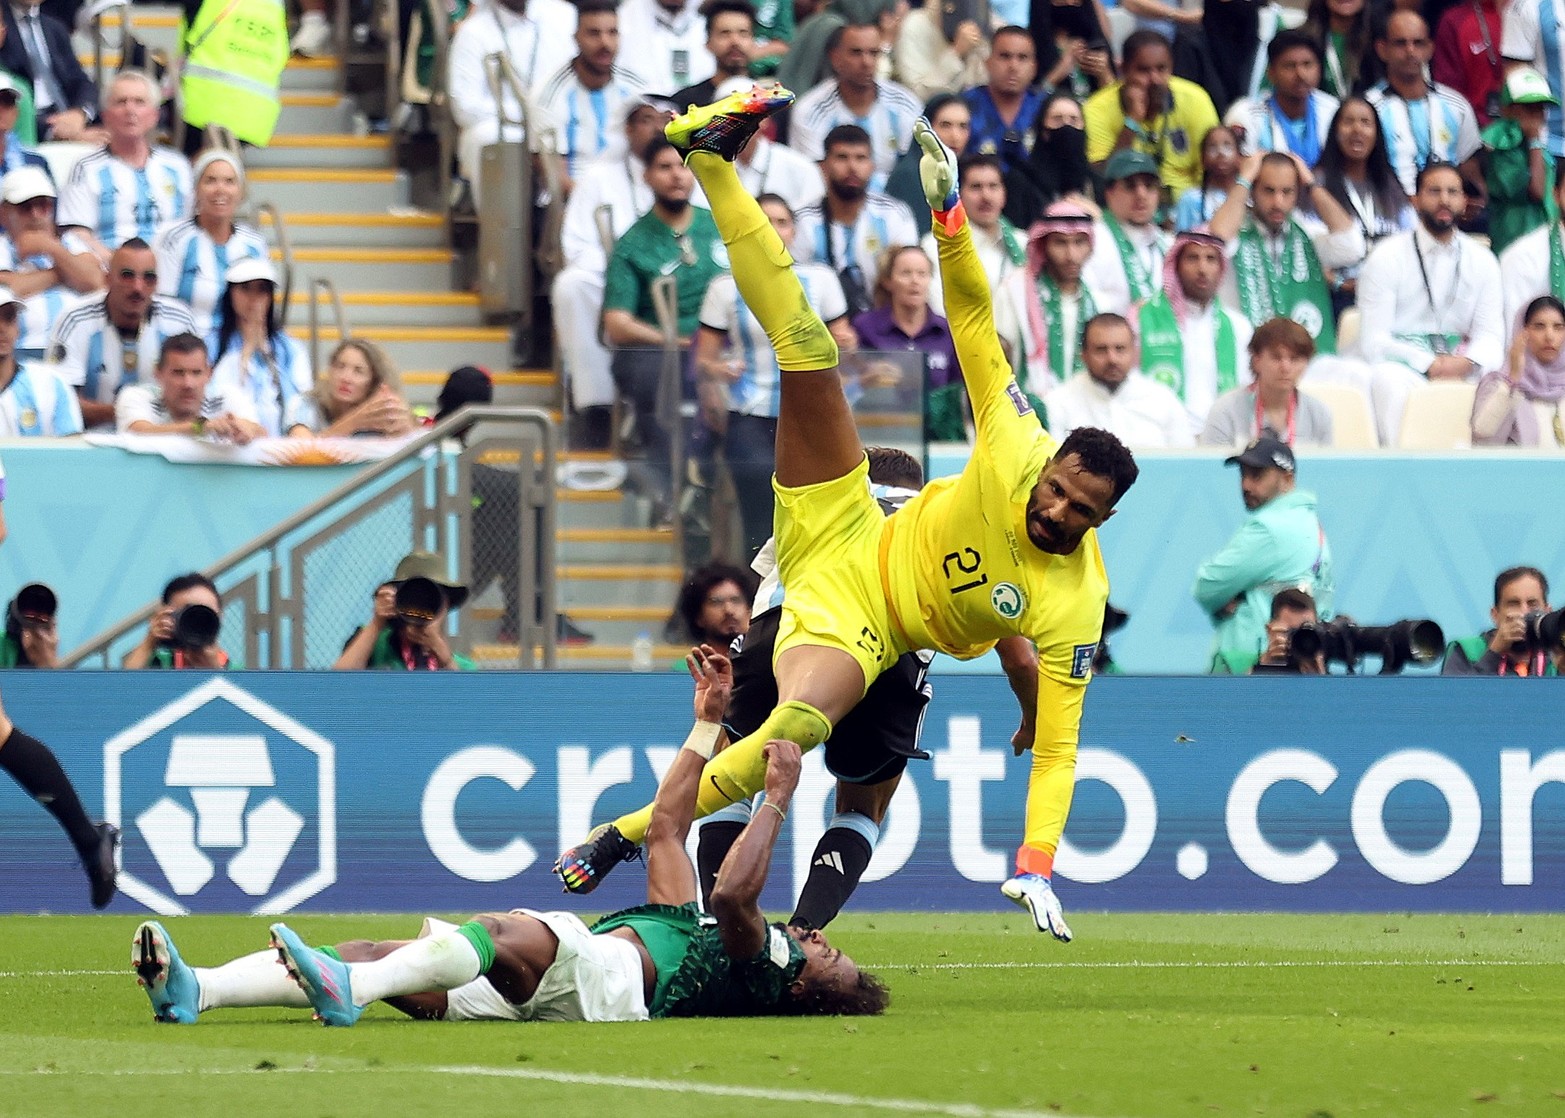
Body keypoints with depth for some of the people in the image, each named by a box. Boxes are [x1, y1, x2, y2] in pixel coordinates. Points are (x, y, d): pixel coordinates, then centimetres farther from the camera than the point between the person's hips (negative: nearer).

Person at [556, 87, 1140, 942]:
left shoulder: (1075, 608, -22)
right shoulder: (1017, 453, -18)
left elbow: (1058, 749, -19)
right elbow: (975, 324, -13)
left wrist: (1038, 868, -29)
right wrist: (948, 214, -26)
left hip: (854, 625, -3)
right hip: (845, 538, 3)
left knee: (798, 726, -37)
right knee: (804, 340, -11)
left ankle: (628, 836, -20)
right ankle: (710, 153, 1)